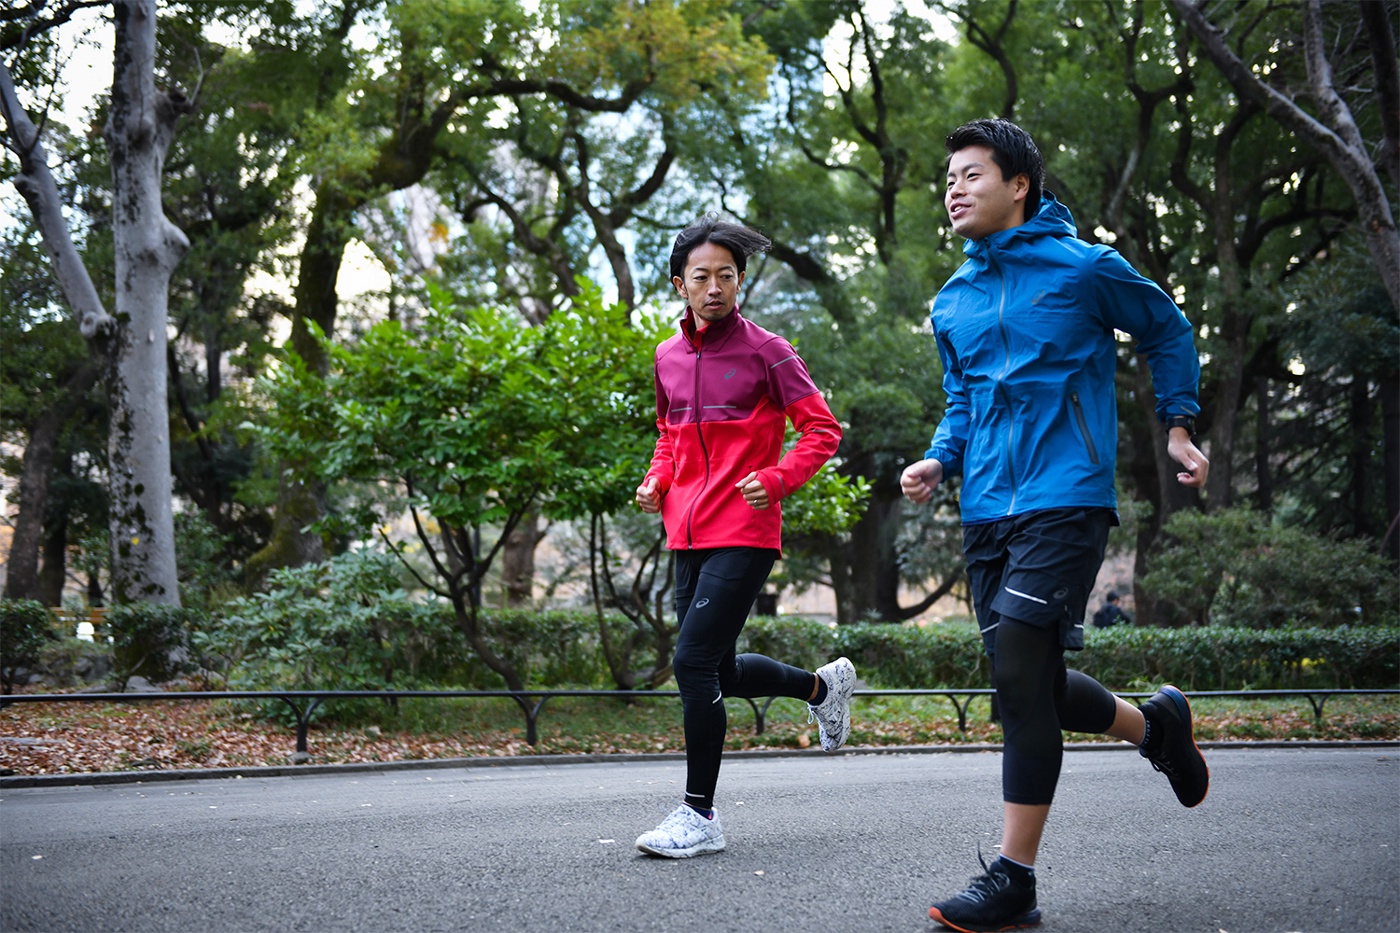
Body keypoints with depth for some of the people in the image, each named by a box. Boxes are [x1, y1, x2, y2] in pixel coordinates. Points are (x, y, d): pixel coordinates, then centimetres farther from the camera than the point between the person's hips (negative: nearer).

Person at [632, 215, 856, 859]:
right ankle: (823, 686, 40)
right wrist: (656, 482, 7)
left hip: (744, 535, -7)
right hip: (688, 538, 7)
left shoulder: (765, 351, -5)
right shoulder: (668, 356, 12)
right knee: (718, 671, 14)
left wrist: (777, 479, -19)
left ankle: (700, 815, -5)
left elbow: (824, 431, -4)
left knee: (693, 662, -15)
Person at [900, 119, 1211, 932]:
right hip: (988, 512, 7)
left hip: (1066, 502, -6)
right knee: (1030, 683, 9)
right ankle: (1157, 726, 39)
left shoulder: (1084, 268, -2)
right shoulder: (953, 302, 14)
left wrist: (1179, 424, 8)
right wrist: (940, 461, 5)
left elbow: (1167, 328, 13)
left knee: (1019, 672, -16)